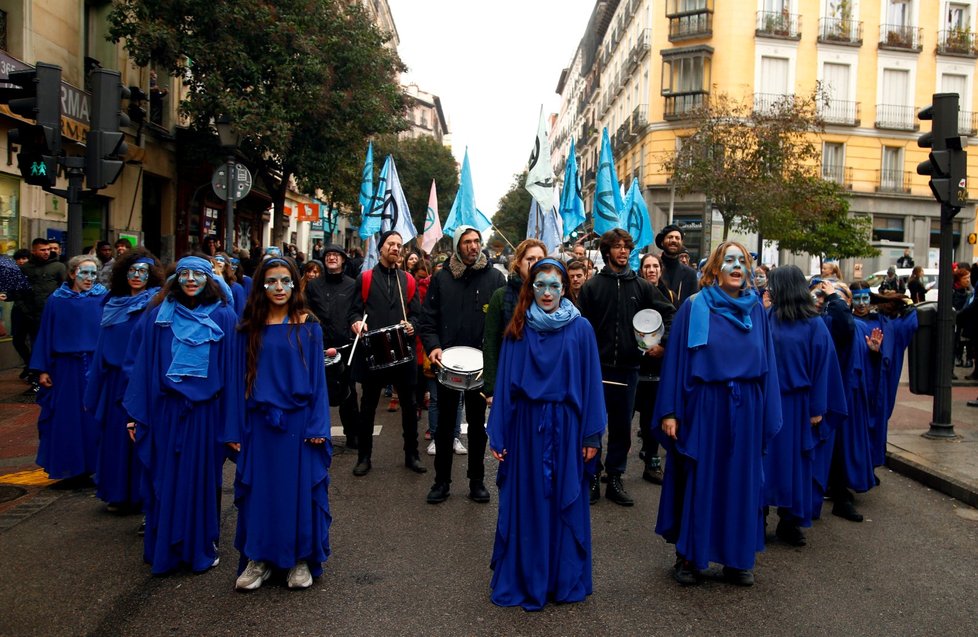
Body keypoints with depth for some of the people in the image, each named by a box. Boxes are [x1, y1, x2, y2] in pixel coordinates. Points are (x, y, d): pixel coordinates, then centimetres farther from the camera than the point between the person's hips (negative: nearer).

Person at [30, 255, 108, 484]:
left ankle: (96, 464, 15)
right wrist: (42, 369, 0)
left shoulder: (103, 299, -1)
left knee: (96, 418, 3)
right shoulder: (57, 301, 3)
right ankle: (74, 468, 19)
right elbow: (45, 335, 4)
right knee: (68, 419, 7)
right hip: (67, 369, 1)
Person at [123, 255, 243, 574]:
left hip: (205, 413, -1)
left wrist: (232, 425, -5)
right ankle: (163, 549, 24)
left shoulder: (224, 318, -1)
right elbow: (143, 365, 4)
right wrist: (136, 415, 0)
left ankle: (201, 548, 23)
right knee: (164, 480, 9)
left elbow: (232, 370, -3)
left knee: (202, 480, 8)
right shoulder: (158, 315, 4)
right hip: (165, 412, 1)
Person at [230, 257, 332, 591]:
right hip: (260, 422, 2)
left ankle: (301, 559, 17)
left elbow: (317, 377, -2)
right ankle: (259, 557, 21)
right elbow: (241, 378, 5)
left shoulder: (308, 327, -1)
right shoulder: (250, 329, 4)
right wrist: (235, 429, 0)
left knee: (300, 488, 4)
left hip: (298, 421, -2)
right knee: (259, 488, 7)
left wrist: (317, 426, -9)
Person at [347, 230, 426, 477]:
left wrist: (411, 325, -12)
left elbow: (416, 313, 9)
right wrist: (356, 322, -18)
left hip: (403, 351, 2)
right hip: (372, 350, -2)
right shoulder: (364, 278, 6)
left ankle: (412, 455, 19)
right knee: (368, 405, 7)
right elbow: (354, 310, 4)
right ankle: (364, 457, 18)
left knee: (409, 404, 7)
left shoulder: (408, 280, 11)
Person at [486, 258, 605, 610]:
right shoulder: (518, 329, 1)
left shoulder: (580, 329, -1)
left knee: (565, 503, 9)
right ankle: (523, 579, 22)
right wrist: (498, 436, -1)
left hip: (565, 426, 0)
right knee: (526, 503, 8)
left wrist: (592, 435, -4)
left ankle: (565, 579, 25)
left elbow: (591, 382, -1)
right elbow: (505, 383, 1)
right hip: (526, 426, 1)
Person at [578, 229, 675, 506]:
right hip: (598, 368, -2)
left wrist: (663, 340, -3)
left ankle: (615, 479, 21)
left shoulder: (641, 286, 6)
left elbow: (668, 312, 12)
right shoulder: (592, 286, 0)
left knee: (622, 427, 10)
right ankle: (592, 478, 15)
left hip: (628, 368, 2)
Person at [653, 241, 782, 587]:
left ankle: (737, 559, 25)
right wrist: (669, 412, -10)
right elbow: (675, 360, -5)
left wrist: (769, 415, 2)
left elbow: (767, 363, 7)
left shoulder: (756, 309, 6)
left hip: (745, 409, 3)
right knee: (697, 480, 5)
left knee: (740, 481, 11)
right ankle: (688, 557, 19)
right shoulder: (693, 308, -4)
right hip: (703, 406, -3)